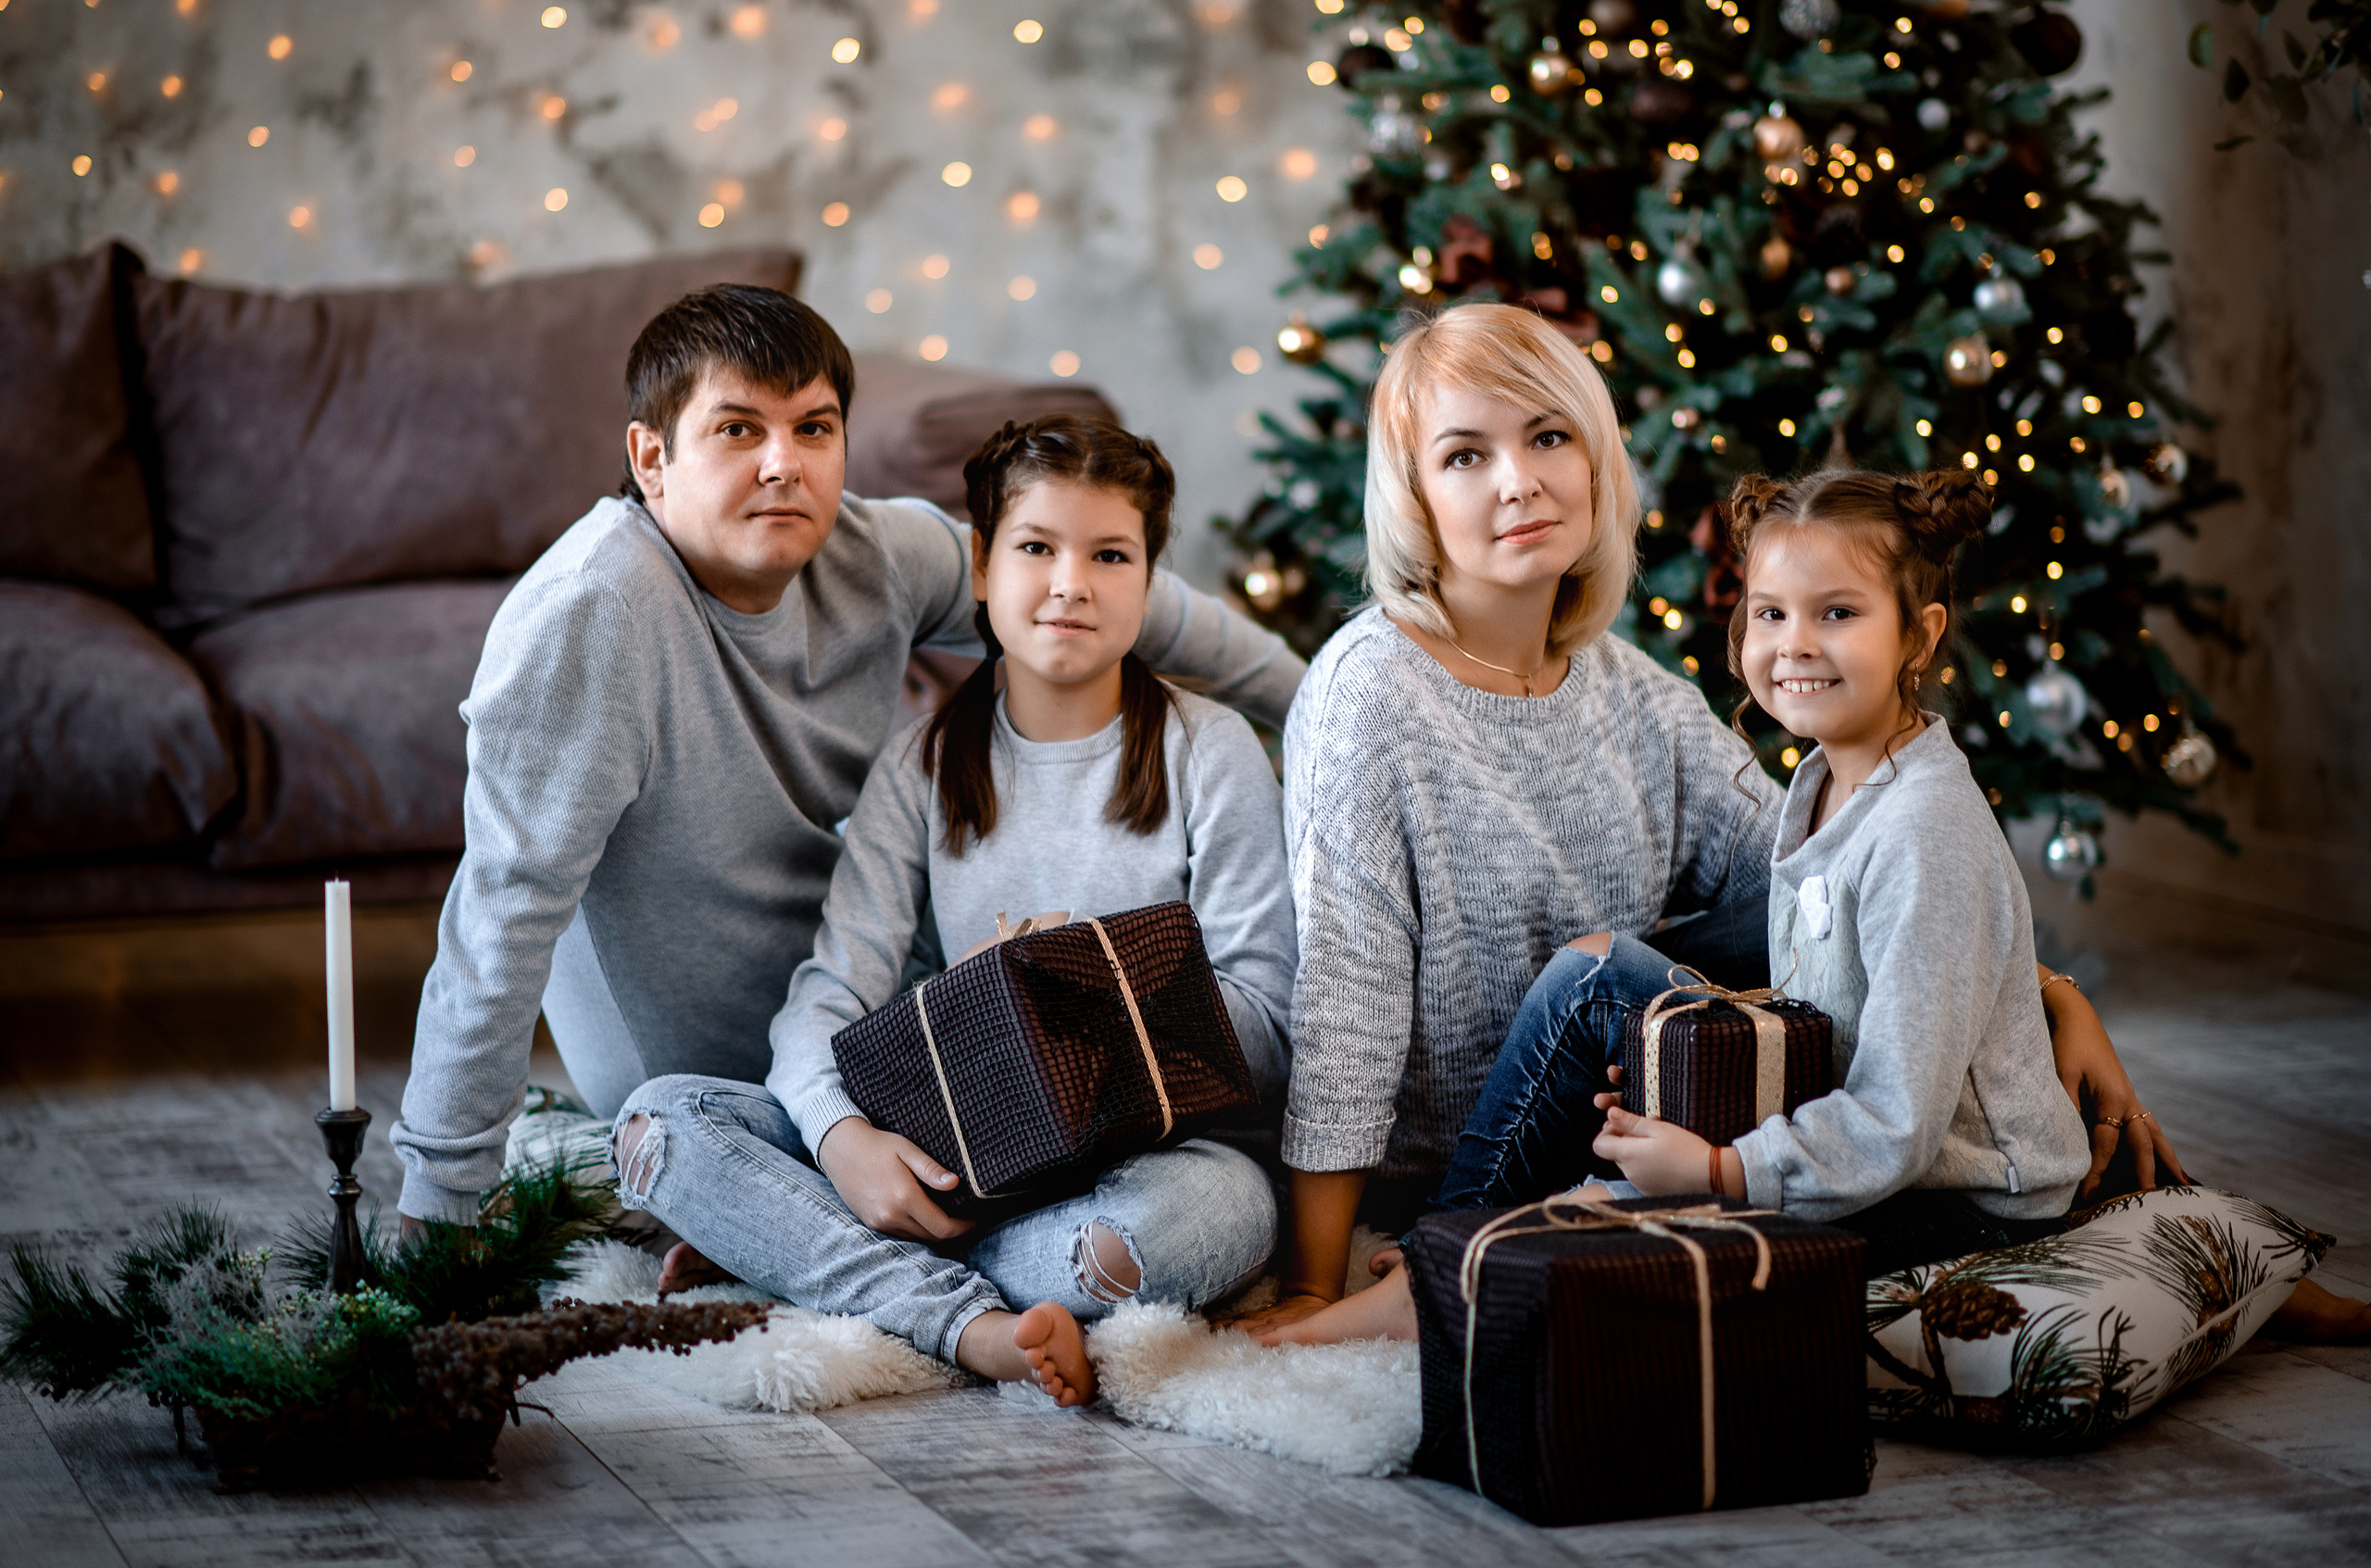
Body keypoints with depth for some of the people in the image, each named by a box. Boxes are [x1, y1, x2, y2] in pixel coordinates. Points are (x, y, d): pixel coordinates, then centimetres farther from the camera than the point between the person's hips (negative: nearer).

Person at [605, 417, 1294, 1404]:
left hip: (1155, 1144, -3)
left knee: (1219, 1204, -40)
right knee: (660, 1119, -16)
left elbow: (1267, 1020, -1)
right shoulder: (925, 765, 9)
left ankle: (796, 1248, -23)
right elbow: (831, 990, -3)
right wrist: (844, 1137, -25)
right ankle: (967, 1323, -31)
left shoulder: (1208, 754, 2)